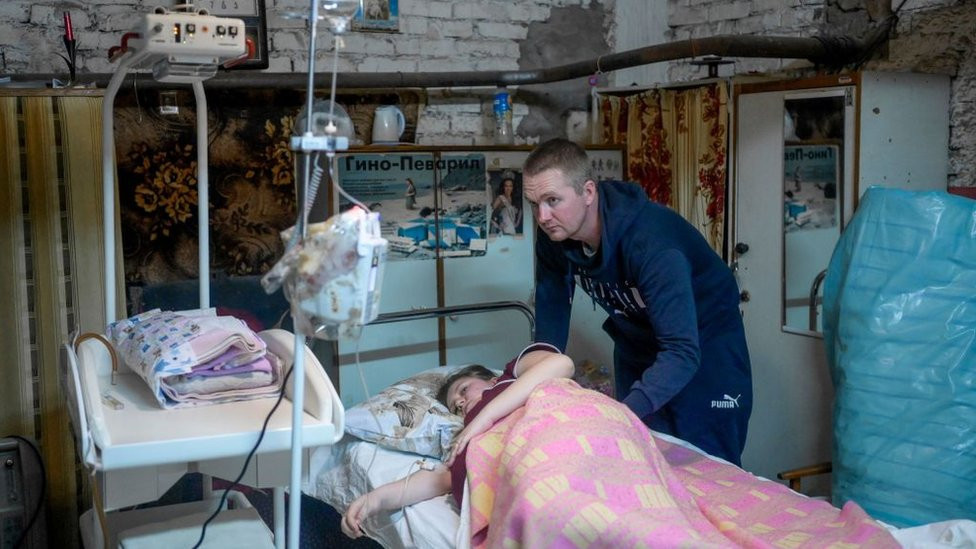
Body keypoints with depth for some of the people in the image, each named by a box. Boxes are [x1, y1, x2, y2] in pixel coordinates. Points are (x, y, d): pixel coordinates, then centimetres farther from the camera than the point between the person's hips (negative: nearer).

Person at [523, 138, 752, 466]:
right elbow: (552, 312, -3)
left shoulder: (651, 242, -37)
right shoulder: (553, 237, -17)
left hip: (704, 343, -5)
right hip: (637, 341, 6)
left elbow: (682, 351, -43)